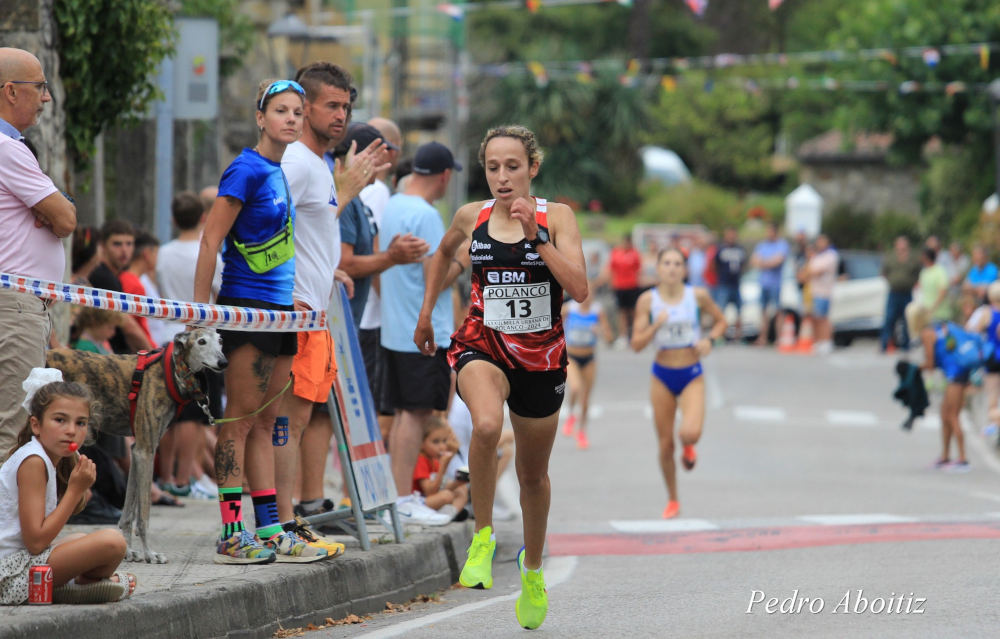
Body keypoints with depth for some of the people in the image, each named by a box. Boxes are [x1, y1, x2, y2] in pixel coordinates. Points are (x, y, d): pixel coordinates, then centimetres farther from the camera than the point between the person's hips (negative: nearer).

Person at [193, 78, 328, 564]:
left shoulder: (278, 172, 14)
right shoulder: (247, 169, -11)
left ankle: (271, 531, 13)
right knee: (240, 419, -7)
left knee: (264, 422, 10)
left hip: (279, 307, 9)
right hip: (246, 305, -9)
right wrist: (200, 308, -18)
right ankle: (231, 536, -7)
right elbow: (210, 240, -14)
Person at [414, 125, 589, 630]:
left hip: (541, 355, 0)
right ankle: (482, 538, -17)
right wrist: (426, 313, 21)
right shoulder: (471, 217, -1)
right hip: (482, 343, 0)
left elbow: (579, 290, -18)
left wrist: (536, 237, -24)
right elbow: (444, 254, 23)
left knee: (533, 473, 15)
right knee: (486, 426, -34)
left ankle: (532, 568, 40)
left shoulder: (556, 217, -7)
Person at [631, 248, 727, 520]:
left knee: (691, 433, -25)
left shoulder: (697, 296, -5)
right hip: (662, 375, 1)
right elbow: (637, 344, -6)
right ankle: (672, 500, 25)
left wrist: (709, 339, -8)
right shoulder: (648, 300, -5)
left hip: (691, 375, -1)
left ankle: (688, 447, 14)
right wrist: (656, 326, -22)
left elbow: (721, 321, 11)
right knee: (665, 445, 5)